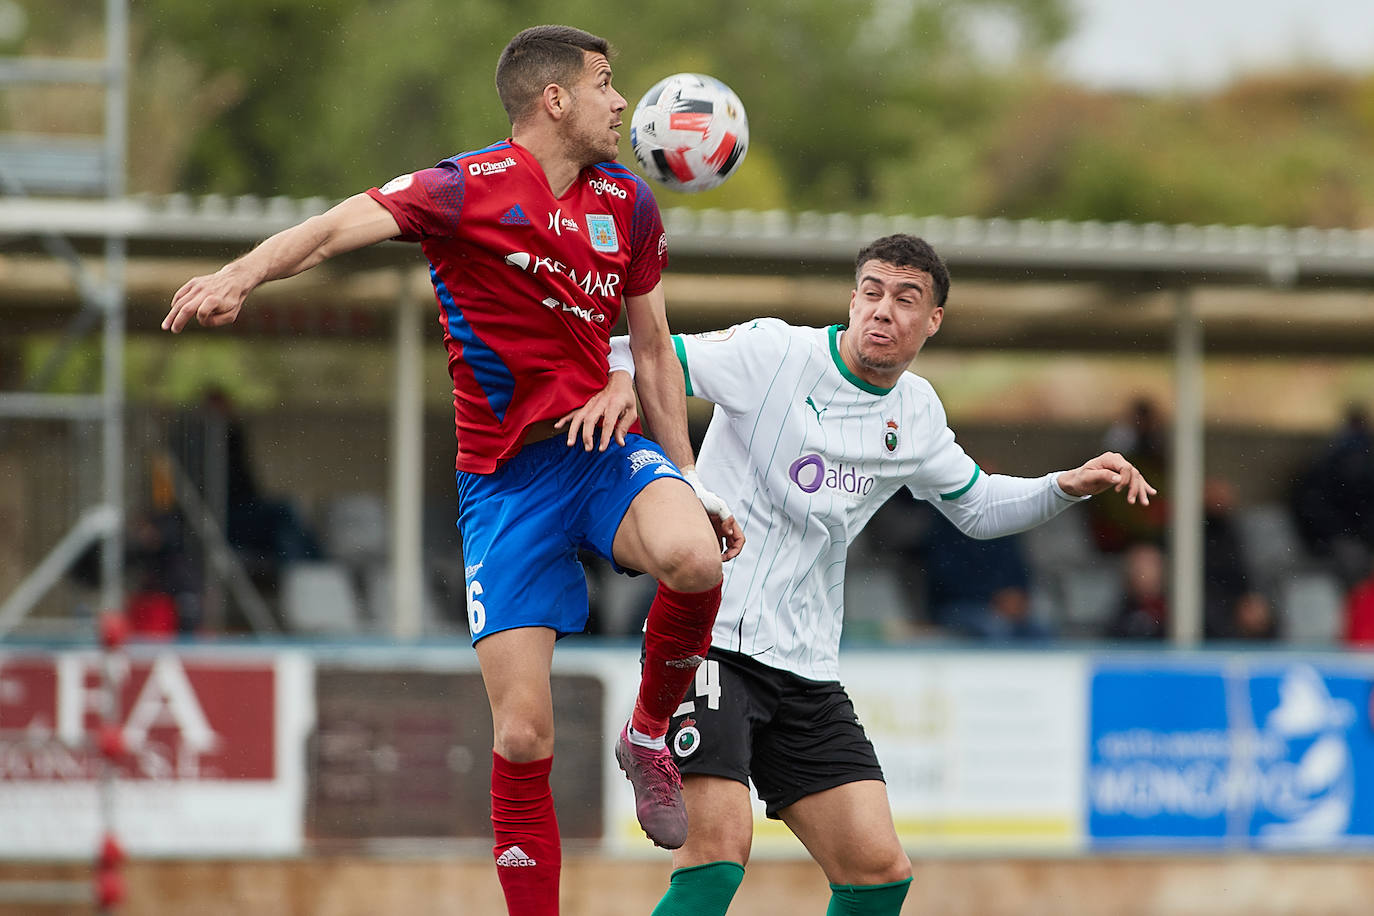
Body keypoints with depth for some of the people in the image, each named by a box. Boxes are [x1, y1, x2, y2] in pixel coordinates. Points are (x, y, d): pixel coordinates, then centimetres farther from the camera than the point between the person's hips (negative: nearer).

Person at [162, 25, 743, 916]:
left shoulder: (627, 203, 9)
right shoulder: (471, 190, -9)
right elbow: (340, 227, -23)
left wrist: (688, 482, 17)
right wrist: (242, 276, -41)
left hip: (599, 447, 3)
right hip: (504, 476, -3)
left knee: (693, 558, -32)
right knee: (523, 735, -8)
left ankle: (650, 734, -3)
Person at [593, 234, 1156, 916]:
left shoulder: (916, 413, 11)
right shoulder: (772, 353, -7)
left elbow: (976, 506, 27)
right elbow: (635, 356, -6)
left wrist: (1067, 487, 11)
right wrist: (619, 383, -30)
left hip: (806, 668, 6)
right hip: (707, 642, -6)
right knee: (721, 846, -24)